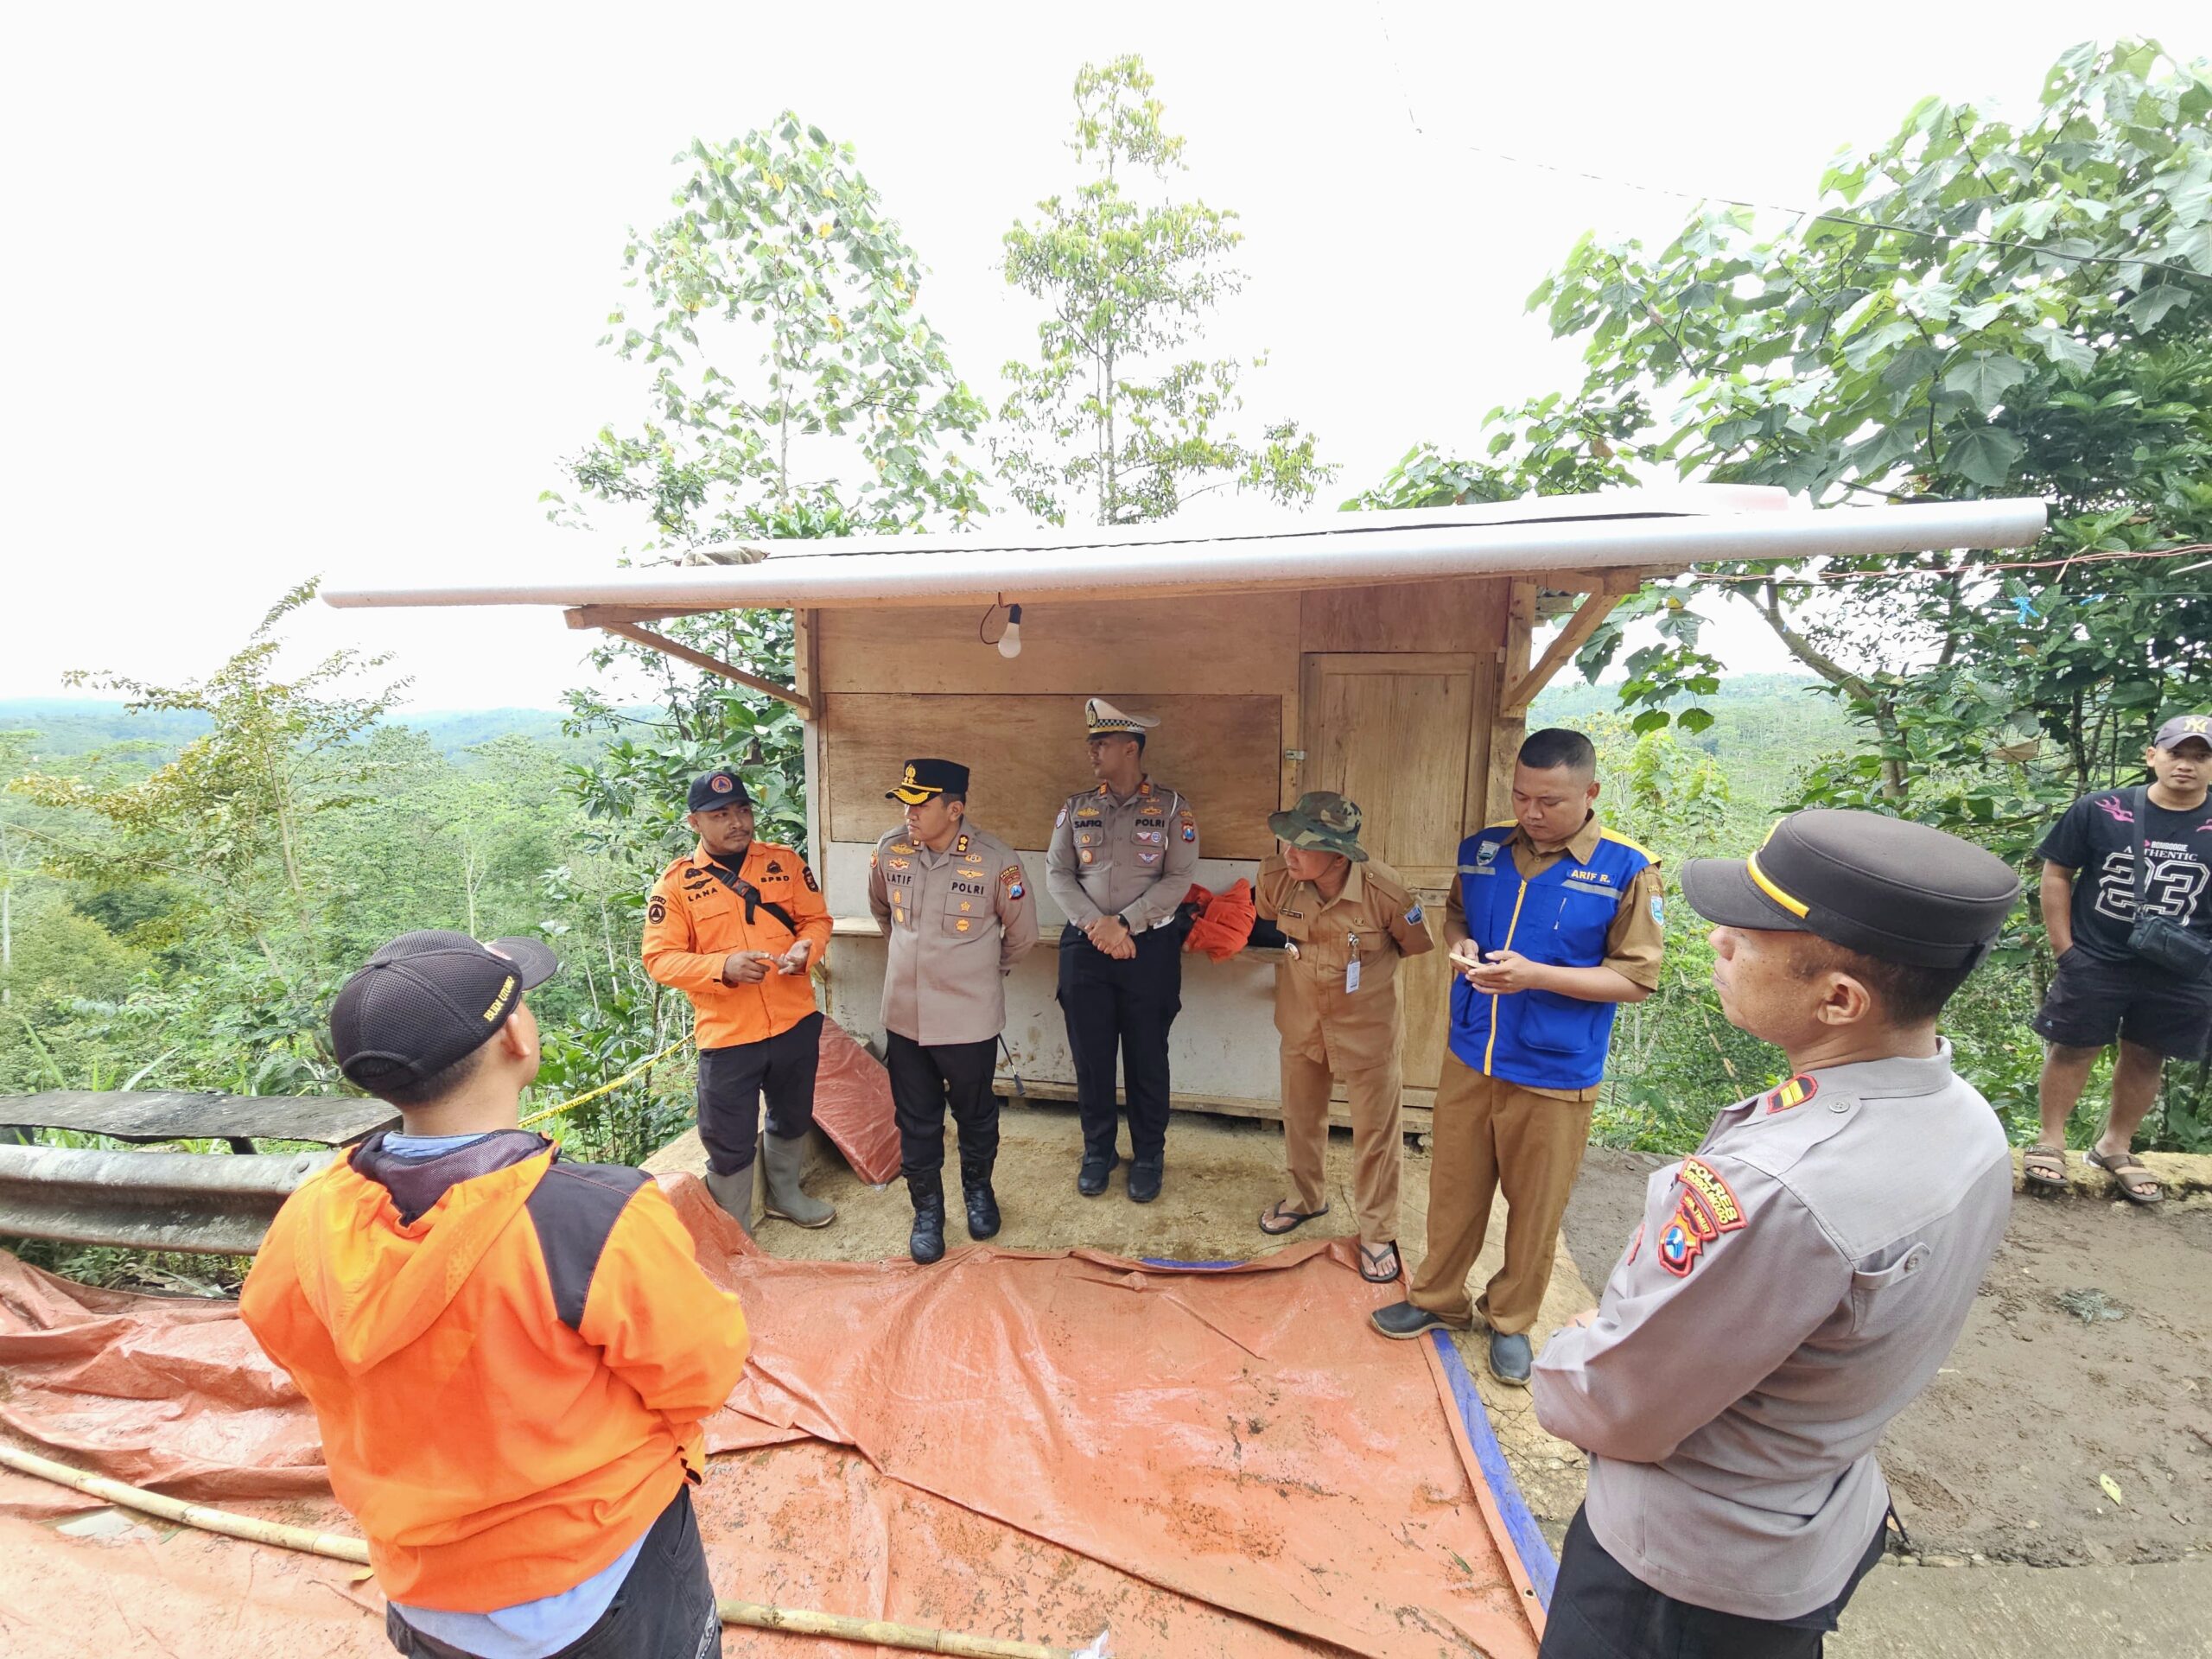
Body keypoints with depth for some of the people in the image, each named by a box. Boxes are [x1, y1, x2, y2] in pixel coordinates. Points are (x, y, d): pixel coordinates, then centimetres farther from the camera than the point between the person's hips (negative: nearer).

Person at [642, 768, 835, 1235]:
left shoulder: (785, 861, 1)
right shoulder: (676, 882, -7)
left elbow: (817, 918, 5)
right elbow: (660, 959, -10)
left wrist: (806, 947, -17)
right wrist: (723, 967, -26)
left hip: (795, 1024, 3)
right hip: (727, 1035, -3)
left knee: (792, 1120, 24)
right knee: (730, 1143, 9)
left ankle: (785, 1194, 50)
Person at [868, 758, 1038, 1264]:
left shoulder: (997, 861, -18)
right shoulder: (890, 851, -7)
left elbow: (1022, 934, -1)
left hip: (970, 1018, -2)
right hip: (905, 1014, 3)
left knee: (976, 1114, 19)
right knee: (916, 1121, 15)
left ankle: (978, 1188, 46)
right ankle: (927, 1208, 37)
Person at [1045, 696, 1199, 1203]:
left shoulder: (1171, 807, -2)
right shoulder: (1076, 808, 6)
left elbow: (1178, 879, -9)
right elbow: (1057, 873, 0)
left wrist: (1123, 922, -17)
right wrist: (1095, 926, -13)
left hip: (1151, 947, -2)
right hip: (1085, 948, 3)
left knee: (1147, 1059, 8)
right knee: (1090, 1056, 11)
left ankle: (1148, 1157, 29)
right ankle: (1097, 1151, 31)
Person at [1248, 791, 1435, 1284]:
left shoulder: (1385, 892, -30)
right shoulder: (1276, 877, -21)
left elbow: (1418, 944, -7)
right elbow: (1262, 924, 4)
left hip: (1369, 1027, -3)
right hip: (1302, 1021, 4)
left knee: (1376, 1132, 12)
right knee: (1300, 1116, 23)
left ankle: (1377, 1232, 34)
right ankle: (1307, 1196, 49)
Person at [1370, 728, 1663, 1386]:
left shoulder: (1627, 870, -13)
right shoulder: (1483, 848, -1)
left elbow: (1637, 978, -11)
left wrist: (1536, 975, -24)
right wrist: (1460, 945, -9)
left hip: (1554, 1077, -3)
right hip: (1469, 1059, 4)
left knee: (1534, 1208, 15)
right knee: (1453, 1189, 18)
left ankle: (1511, 1319, 38)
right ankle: (1438, 1297, 39)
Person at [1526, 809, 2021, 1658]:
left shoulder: (1775, 1192, -39)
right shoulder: (1972, 1126, -11)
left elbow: (1615, 1410, -25)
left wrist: (1558, 1359, -5)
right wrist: (1620, 1324, 0)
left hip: (1686, 1575, -6)